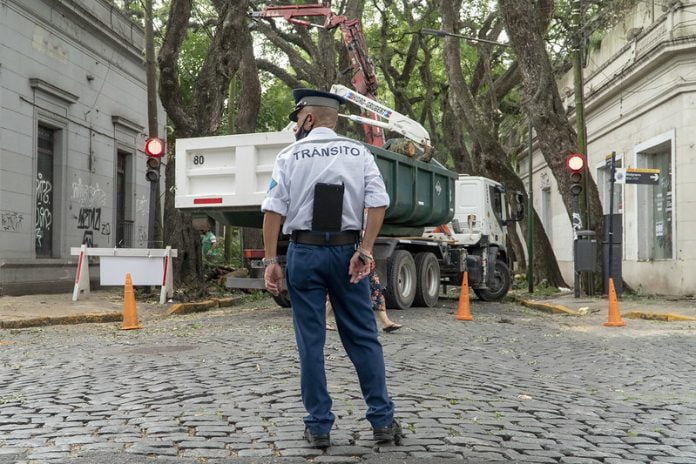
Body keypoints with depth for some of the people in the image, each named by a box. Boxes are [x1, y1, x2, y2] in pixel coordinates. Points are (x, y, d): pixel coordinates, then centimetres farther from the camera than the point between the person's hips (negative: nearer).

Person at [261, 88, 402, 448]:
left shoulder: (289, 156, 2)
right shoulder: (358, 153, 5)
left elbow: (273, 211, -6)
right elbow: (378, 204, -7)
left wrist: (270, 260, -4)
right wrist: (365, 251, -7)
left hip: (304, 252, -1)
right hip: (346, 250, 1)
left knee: (310, 341, 6)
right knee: (363, 337, 9)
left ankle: (319, 426, 11)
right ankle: (382, 420, 12)